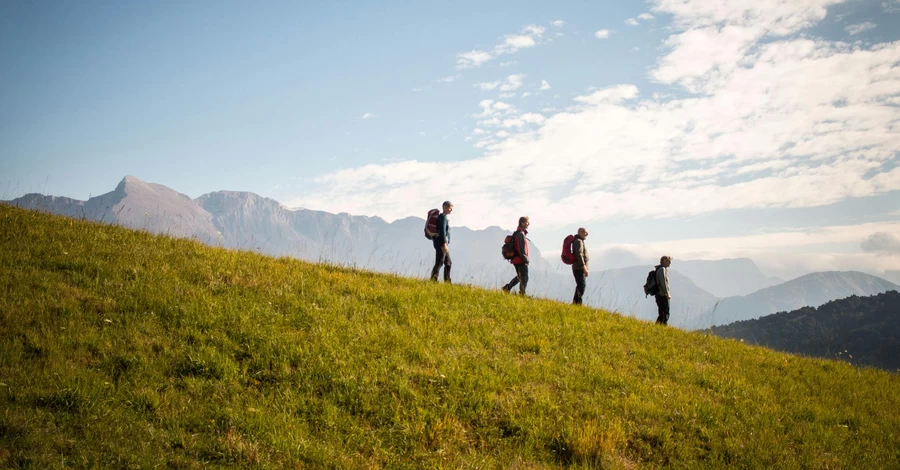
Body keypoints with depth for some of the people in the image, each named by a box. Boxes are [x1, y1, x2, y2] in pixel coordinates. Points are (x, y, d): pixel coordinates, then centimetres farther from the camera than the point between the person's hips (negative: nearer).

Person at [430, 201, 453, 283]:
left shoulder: (444, 217, 19)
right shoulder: (443, 217, -12)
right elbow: (442, 231, -21)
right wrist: (444, 244, -26)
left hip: (443, 244, 10)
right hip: (441, 243, -10)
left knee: (448, 263, 14)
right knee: (439, 263, -10)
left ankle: (447, 282, 17)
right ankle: (433, 281, -12)